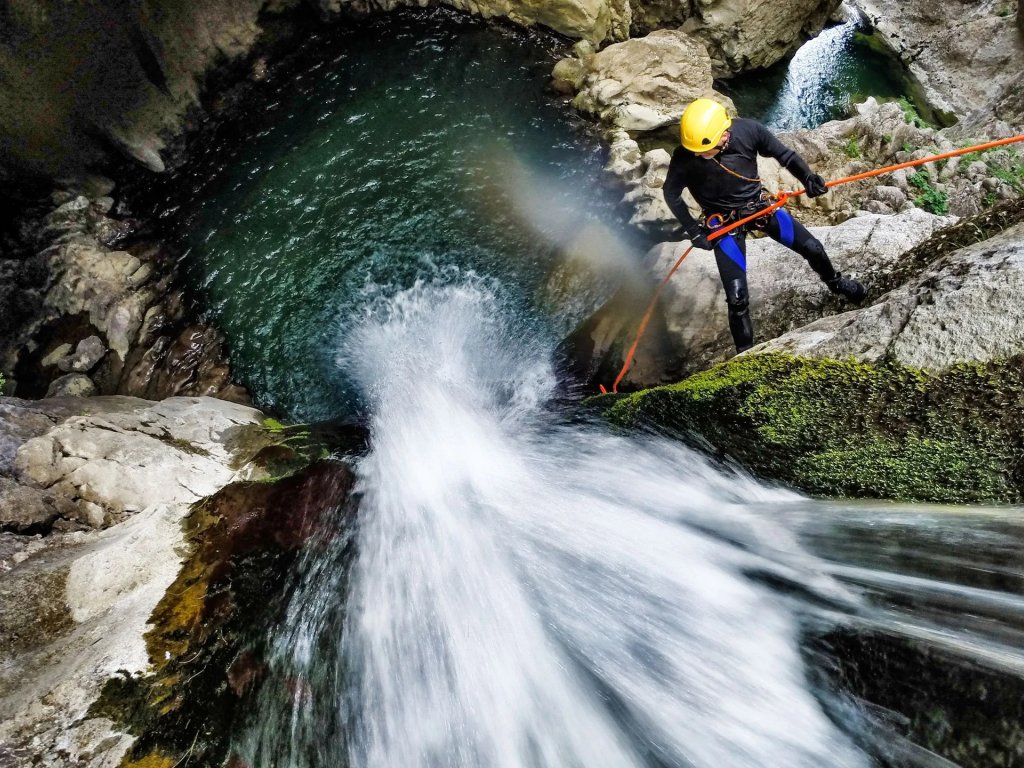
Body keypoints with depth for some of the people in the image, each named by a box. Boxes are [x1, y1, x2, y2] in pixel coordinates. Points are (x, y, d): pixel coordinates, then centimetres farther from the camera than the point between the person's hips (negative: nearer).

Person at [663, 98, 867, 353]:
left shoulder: (748, 130, -18)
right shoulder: (684, 157, -23)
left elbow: (783, 153, -3)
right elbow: (671, 194, -7)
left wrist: (808, 177, -18)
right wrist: (693, 230, -11)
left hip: (760, 205, 3)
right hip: (723, 222, -3)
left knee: (812, 248, 8)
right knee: (737, 296, -11)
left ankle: (835, 283, 45)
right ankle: (745, 352, 11)